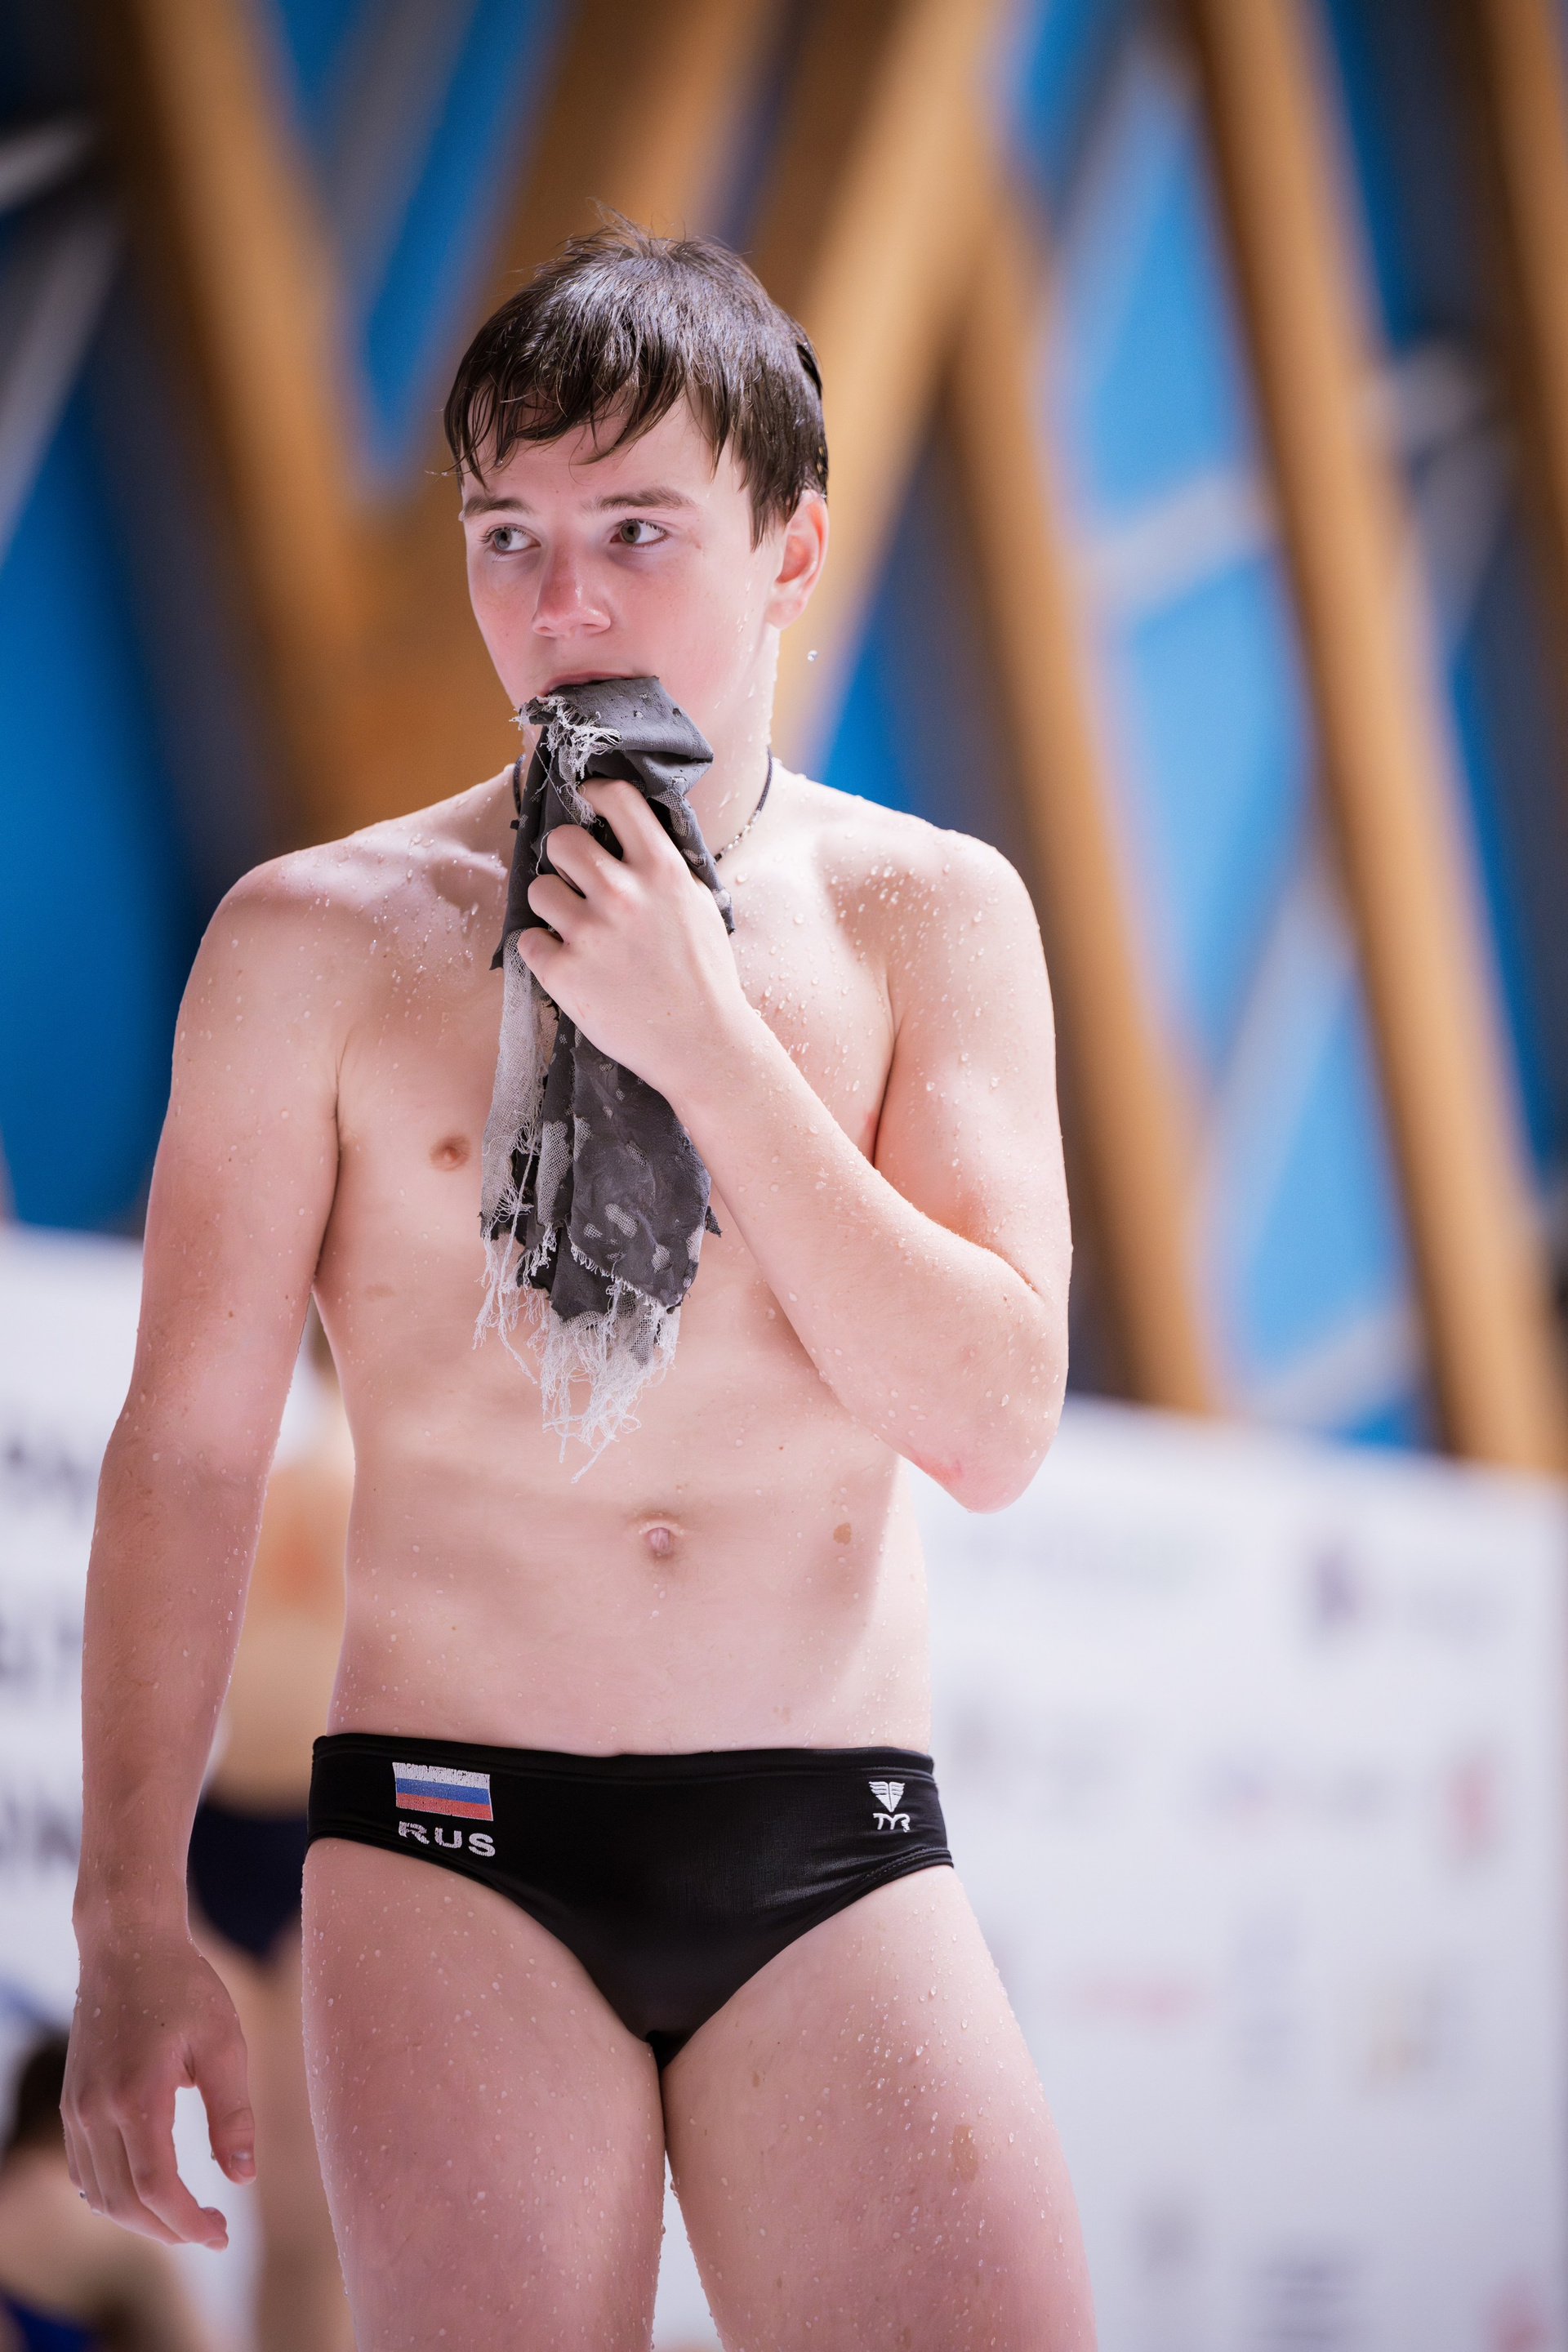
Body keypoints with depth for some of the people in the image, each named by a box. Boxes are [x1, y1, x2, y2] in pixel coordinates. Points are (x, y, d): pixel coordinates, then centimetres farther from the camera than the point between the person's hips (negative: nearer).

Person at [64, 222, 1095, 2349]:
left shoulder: (927, 914, 6)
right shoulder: (318, 940, 3)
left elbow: (997, 1425, -3)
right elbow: (188, 1443, 3)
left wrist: (702, 1038, -9)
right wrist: (132, 1921, -2)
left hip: (834, 1855, 1)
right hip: (454, 1850, -1)